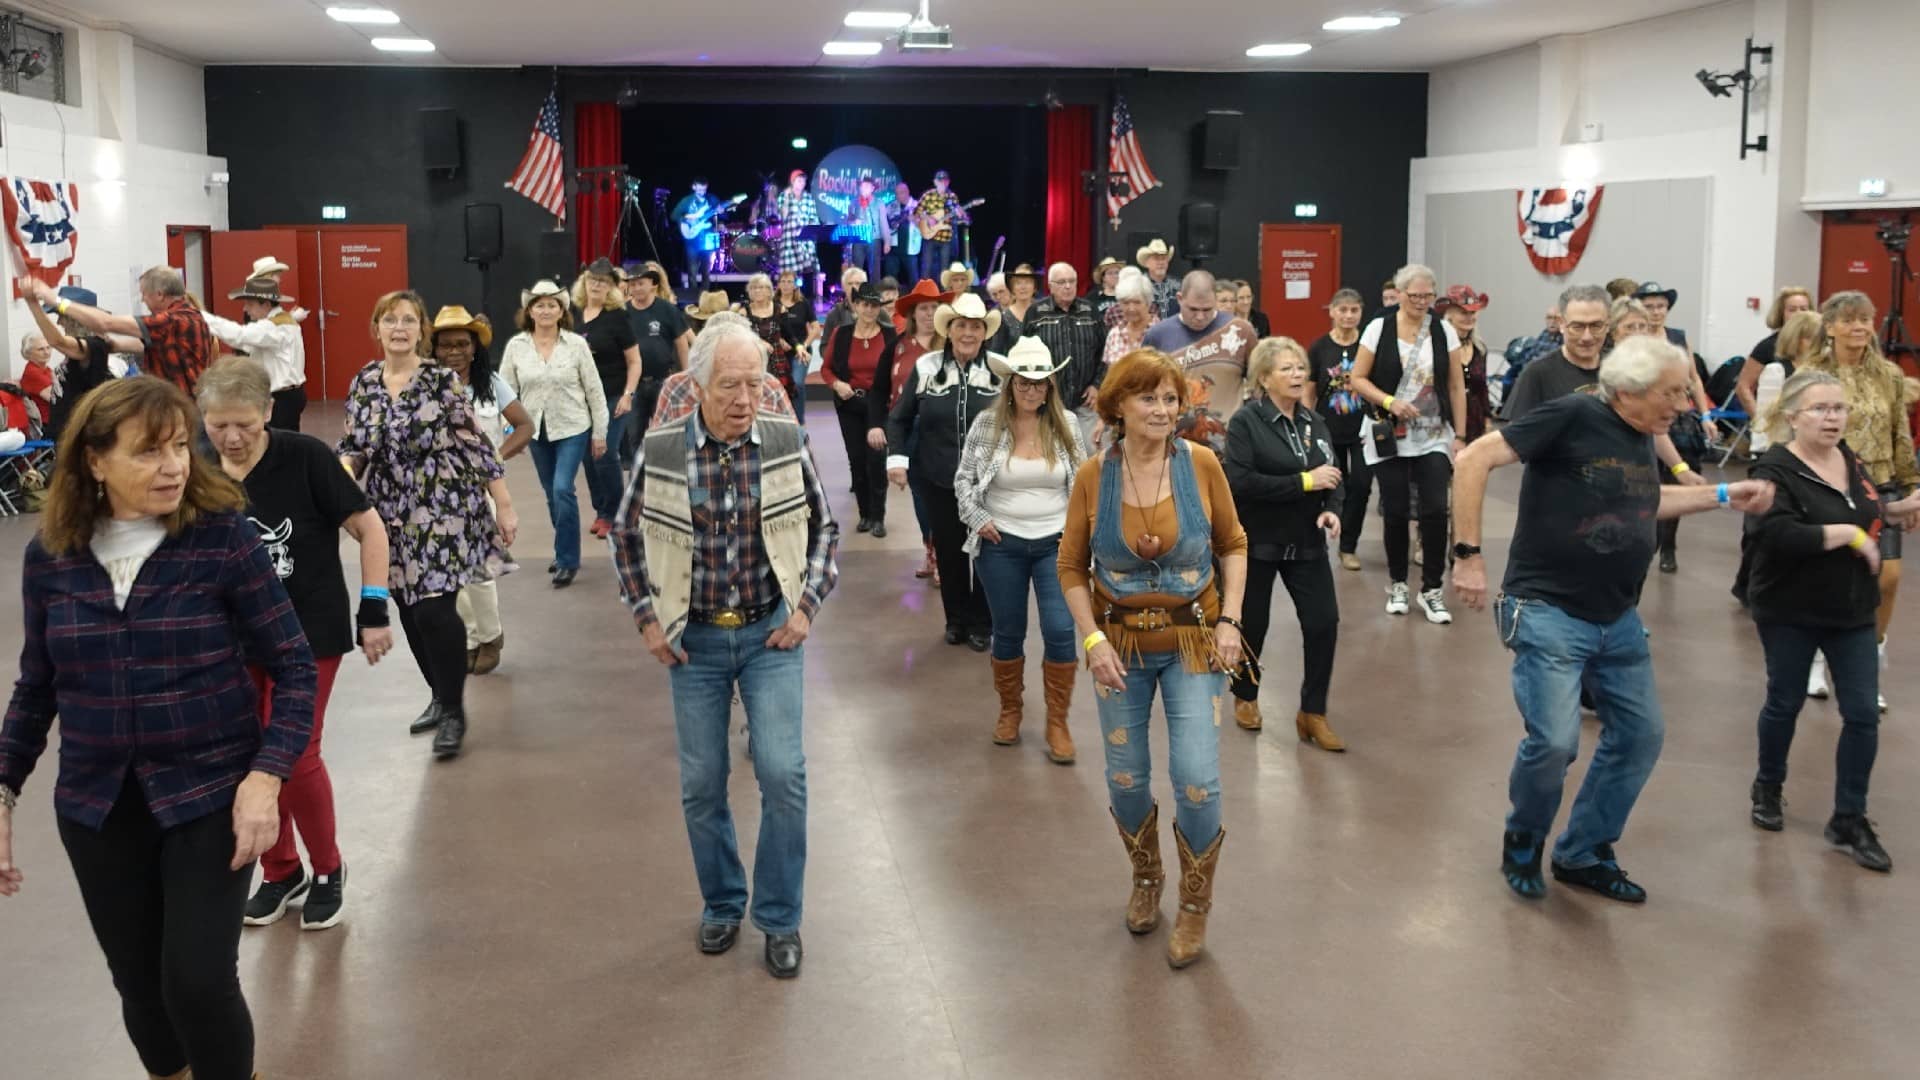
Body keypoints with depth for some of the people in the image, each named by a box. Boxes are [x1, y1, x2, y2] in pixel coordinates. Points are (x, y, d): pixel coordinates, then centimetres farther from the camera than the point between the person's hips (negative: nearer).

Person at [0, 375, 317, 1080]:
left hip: (208, 793, -3)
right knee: (139, 984, 13)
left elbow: (293, 668, -8)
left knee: (198, 982, -7)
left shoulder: (223, 537, -11)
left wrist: (266, 776, -19)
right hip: (96, 806, 3)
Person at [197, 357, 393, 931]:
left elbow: (369, 529, -9)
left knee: (294, 754, -6)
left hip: (309, 631, -4)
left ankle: (328, 870, 18)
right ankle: (280, 872, 29)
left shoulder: (305, 457, -16)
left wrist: (374, 610, -12)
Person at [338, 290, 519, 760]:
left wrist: (504, 505, -7)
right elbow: (352, 446, 9)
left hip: (442, 511, -5)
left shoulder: (442, 381, -9)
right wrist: (344, 470, -14)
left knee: (434, 611, -12)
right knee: (409, 613, 11)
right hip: (392, 516, 5)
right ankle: (441, 696, 30)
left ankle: (454, 711, 4)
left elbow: (477, 445, -7)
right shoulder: (363, 383, 5)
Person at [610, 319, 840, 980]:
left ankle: (780, 918, 10)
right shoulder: (660, 450, -9)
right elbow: (627, 536, 6)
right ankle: (721, 905, 30)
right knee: (701, 785, 8)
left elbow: (823, 527, 6)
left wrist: (807, 606, -2)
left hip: (771, 633, -1)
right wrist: (646, 619, 1)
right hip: (694, 640, 1)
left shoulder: (788, 441, -8)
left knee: (783, 773, -9)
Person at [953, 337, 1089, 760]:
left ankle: (1058, 723, 8)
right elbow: (963, 479, 3)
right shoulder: (986, 424, -5)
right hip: (1001, 545, 0)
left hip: (1055, 543, 0)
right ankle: (1010, 711, 31)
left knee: (1060, 631, -7)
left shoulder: (1066, 424, -1)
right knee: (1008, 632, 10)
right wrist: (977, 519, -9)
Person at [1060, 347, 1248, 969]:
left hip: (1192, 642, -1)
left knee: (1197, 779, -7)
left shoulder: (1200, 463, -10)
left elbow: (1233, 544, 2)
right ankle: (1146, 881, 41)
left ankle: (1195, 907, 17)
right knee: (1126, 778, 12)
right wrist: (1093, 639, -9)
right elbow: (1071, 568, 0)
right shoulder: (1094, 476, -9)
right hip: (1121, 645, 1)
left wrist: (1229, 619, -7)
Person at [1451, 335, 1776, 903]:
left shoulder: (1642, 438, 8)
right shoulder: (1572, 417, -16)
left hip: (1617, 620, 9)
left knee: (1641, 735, 12)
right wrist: (1468, 553, -21)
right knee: (1555, 741, -15)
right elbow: (1475, 459, -19)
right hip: (1548, 613, -8)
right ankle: (1523, 841, 16)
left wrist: (1723, 495, 20)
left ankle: (1583, 854, 28)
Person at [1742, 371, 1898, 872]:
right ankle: (1768, 789, 35)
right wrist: (1848, 534, -26)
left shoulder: (1850, 460, 5)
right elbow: (1777, 535, -32)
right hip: (1790, 612, -5)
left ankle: (1849, 820, 13)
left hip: (1852, 610, 6)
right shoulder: (1775, 470, -17)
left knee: (1863, 713, 2)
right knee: (1785, 703, 10)